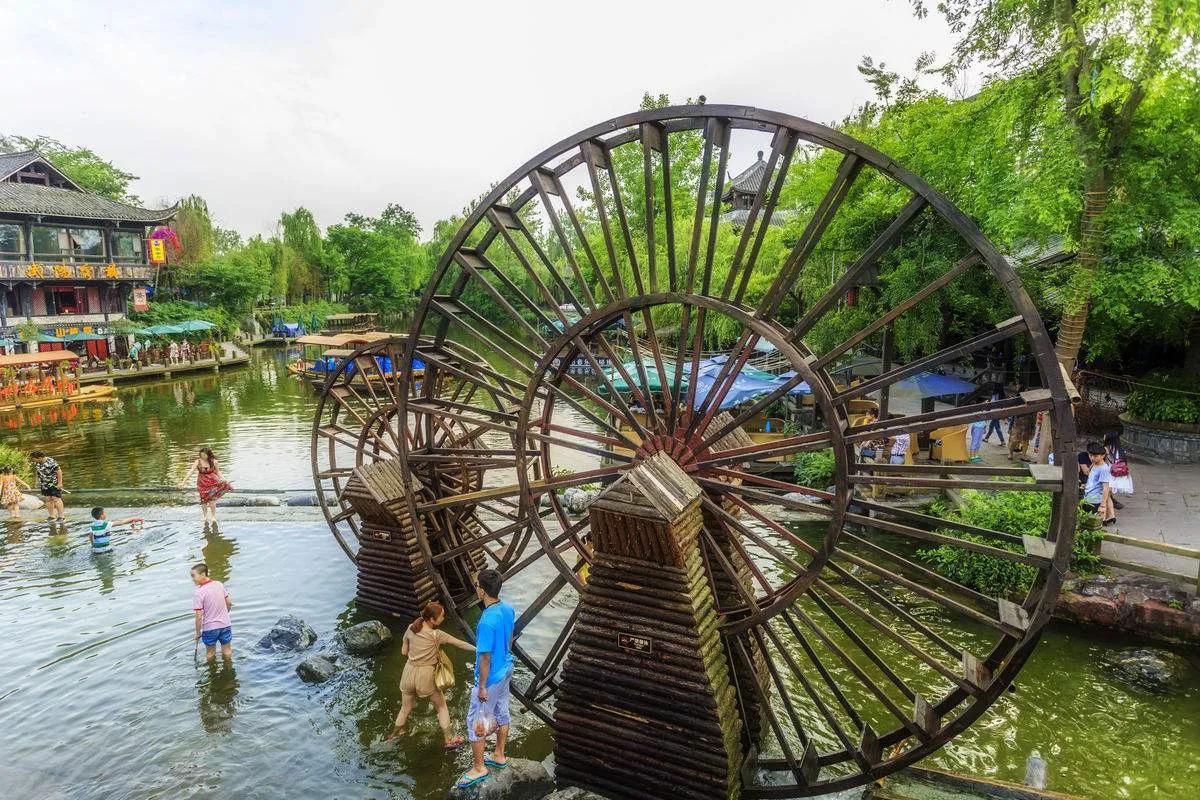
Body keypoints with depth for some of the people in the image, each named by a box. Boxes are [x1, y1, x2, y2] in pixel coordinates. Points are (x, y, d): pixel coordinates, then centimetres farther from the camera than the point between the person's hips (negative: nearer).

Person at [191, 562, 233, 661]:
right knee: (227, 651, 20)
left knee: (210, 653, 20)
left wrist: (198, 633, -6)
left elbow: (199, 616, -18)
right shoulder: (219, 584, -5)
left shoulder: (198, 592, -19)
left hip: (210, 628, -4)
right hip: (225, 624, 4)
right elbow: (229, 603, 5)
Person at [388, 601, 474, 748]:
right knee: (441, 706, 16)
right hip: (425, 676, -4)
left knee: (406, 708, 25)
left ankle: (394, 736, 39)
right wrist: (477, 649, -2)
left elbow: (403, 652, 6)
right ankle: (448, 739, 19)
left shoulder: (411, 629, -4)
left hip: (409, 673, 4)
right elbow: (460, 644, -10)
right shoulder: (436, 635, -16)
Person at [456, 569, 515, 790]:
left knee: (476, 721, 10)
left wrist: (482, 687, -15)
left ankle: (479, 768, 24)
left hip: (491, 678, -8)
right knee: (502, 713, 23)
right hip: (506, 671, 8)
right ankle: (499, 756, 40)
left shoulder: (487, 621, -33)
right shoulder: (508, 609, -8)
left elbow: (485, 658, -25)